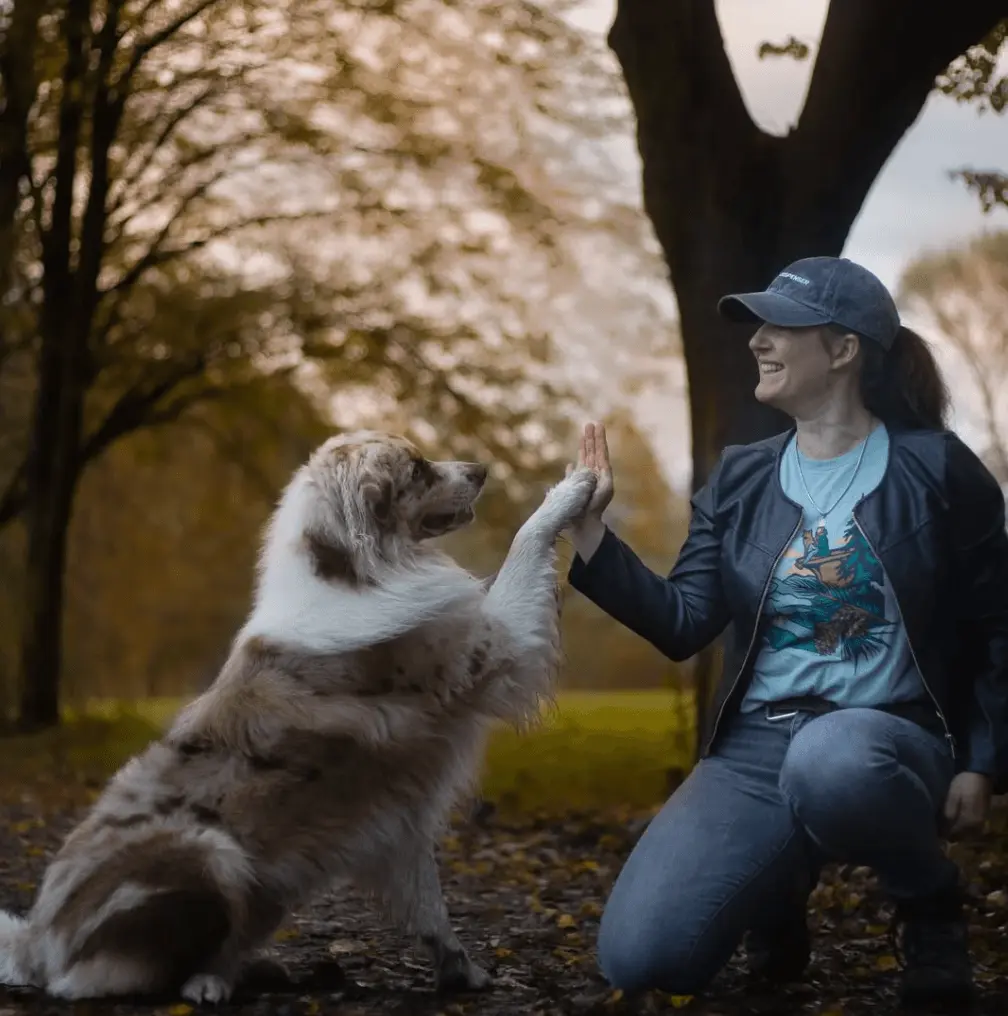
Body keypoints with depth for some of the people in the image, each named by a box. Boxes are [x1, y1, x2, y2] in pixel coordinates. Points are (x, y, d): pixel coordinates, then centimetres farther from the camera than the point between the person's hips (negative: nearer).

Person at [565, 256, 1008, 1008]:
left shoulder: (937, 469, -2)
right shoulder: (739, 480, 8)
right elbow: (683, 626, 1)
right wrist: (589, 533, -8)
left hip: (888, 735, -3)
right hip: (756, 747, 4)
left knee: (830, 763, -43)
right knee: (640, 956, -16)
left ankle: (931, 902, -8)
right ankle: (780, 888, 19)